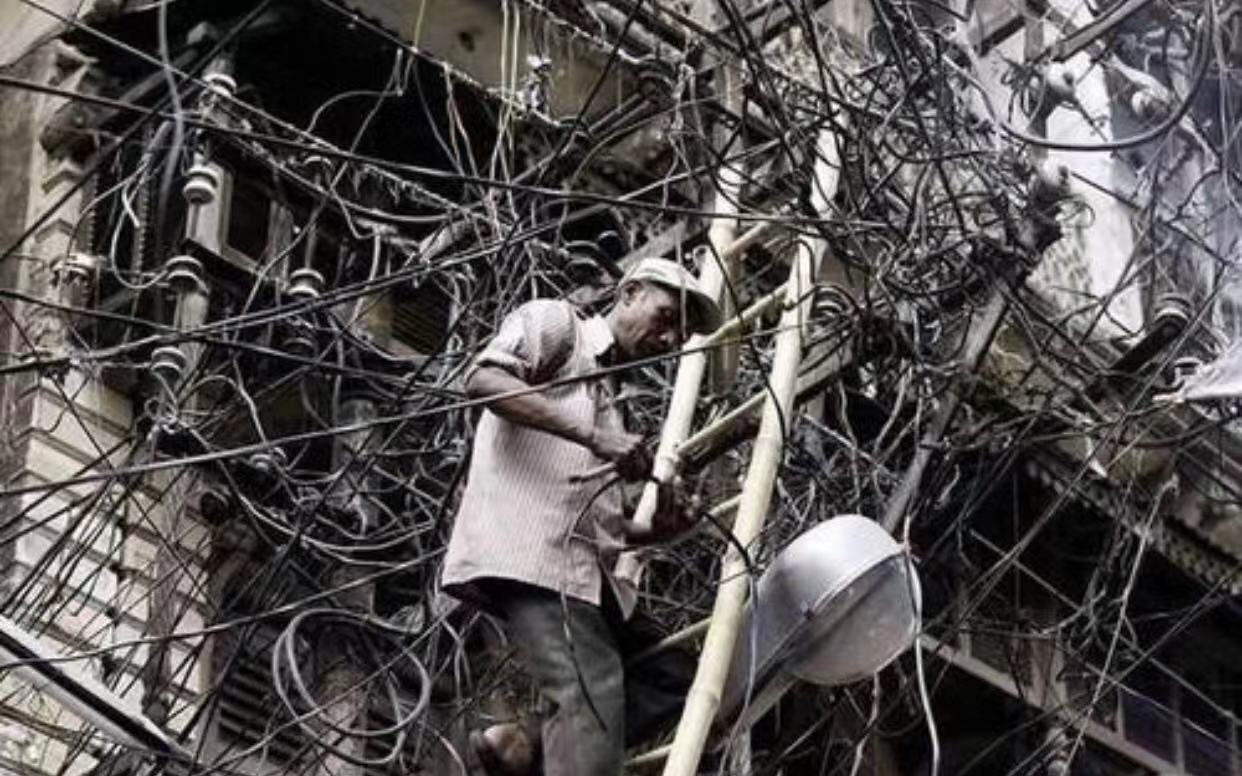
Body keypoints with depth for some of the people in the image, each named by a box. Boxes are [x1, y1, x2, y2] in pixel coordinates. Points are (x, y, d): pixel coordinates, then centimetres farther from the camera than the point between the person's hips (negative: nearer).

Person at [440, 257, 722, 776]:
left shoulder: (610, 399, 32)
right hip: (526, 554, -9)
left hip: (582, 568, 9)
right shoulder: (554, 322, 10)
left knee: (671, 675, 7)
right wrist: (592, 436, -18)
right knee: (593, 695, -22)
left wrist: (657, 532, 8)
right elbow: (482, 380, -11)